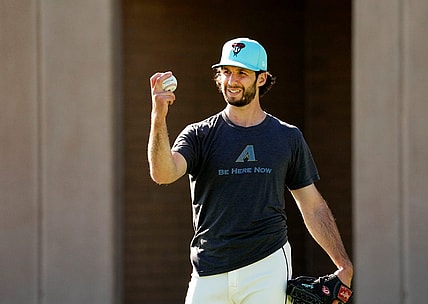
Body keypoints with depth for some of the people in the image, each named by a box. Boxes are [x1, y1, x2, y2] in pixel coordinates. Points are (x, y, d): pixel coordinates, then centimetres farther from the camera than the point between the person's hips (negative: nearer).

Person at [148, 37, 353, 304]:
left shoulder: (288, 137, 11)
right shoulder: (199, 135, 7)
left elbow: (313, 206, 13)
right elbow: (163, 174, -12)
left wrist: (344, 265, 6)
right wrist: (159, 117, -26)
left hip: (268, 270, -1)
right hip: (209, 275, 1)